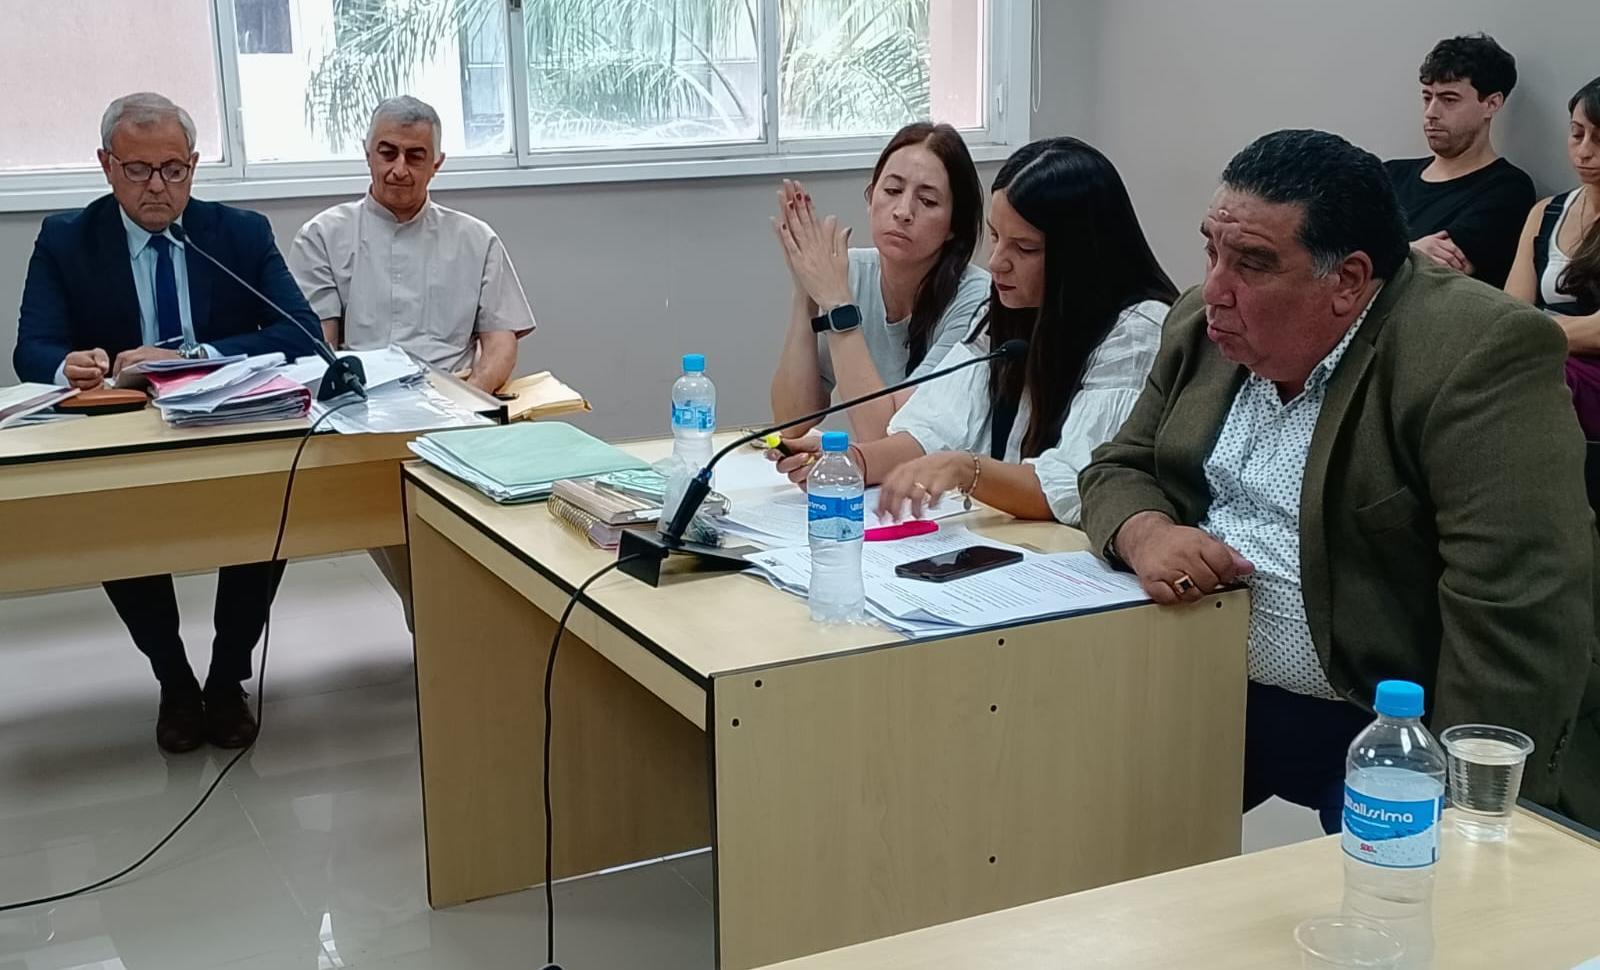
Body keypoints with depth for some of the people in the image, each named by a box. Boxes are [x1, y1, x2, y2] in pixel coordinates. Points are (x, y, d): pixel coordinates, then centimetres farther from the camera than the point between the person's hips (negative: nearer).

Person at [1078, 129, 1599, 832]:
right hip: (1210, 693, 7)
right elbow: (1120, 471, 11)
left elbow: (1521, 621, -24)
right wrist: (1145, 532, -12)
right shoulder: (1204, 329, 4)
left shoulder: (1481, 354, -20)